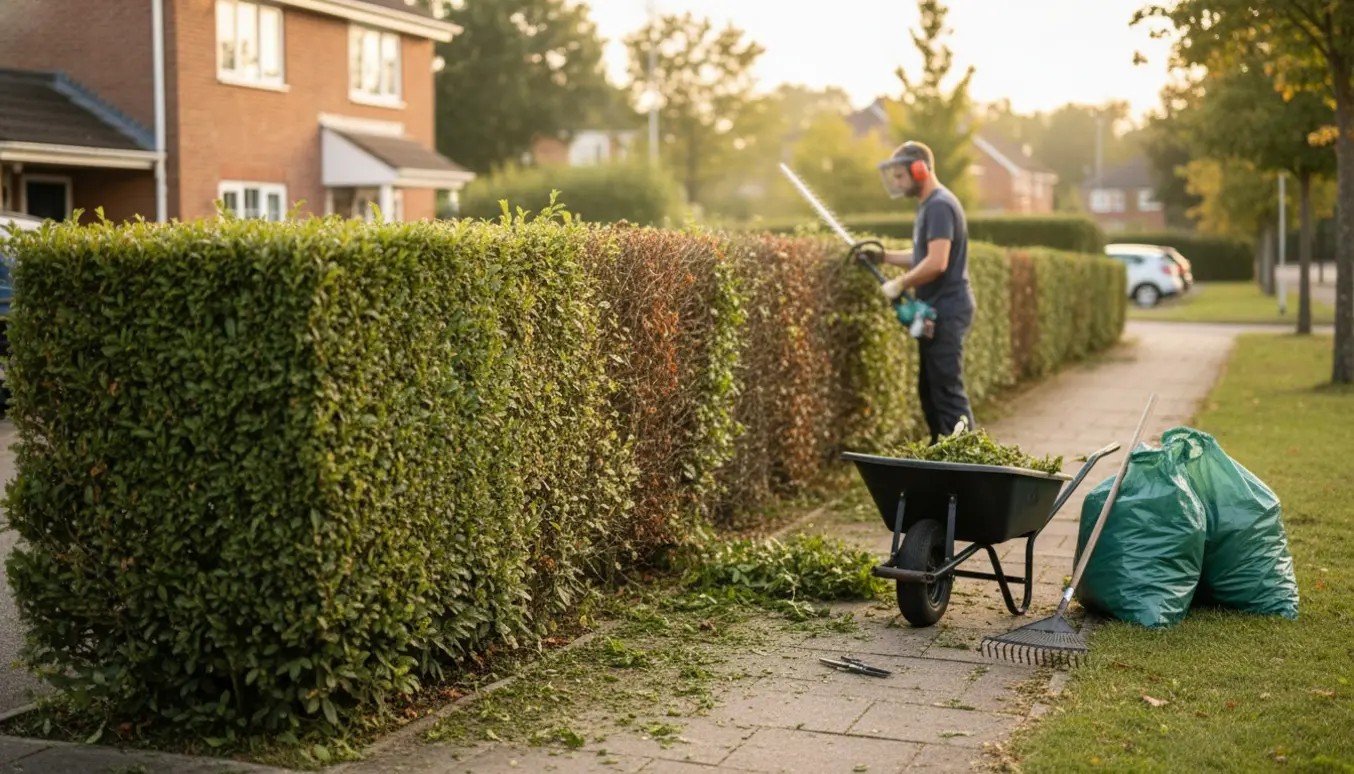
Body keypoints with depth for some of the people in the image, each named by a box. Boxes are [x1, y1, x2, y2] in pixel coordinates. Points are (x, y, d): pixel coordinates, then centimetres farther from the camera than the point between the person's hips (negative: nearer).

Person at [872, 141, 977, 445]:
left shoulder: (939, 206, -15)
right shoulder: (930, 205, 16)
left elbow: (936, 263, -24)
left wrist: (899, 284, -15)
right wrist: (885, 256, 14)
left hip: (946, 312, -10)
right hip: (936, 313, 11)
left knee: (947, 391, -9)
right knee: (929, 390, 14)